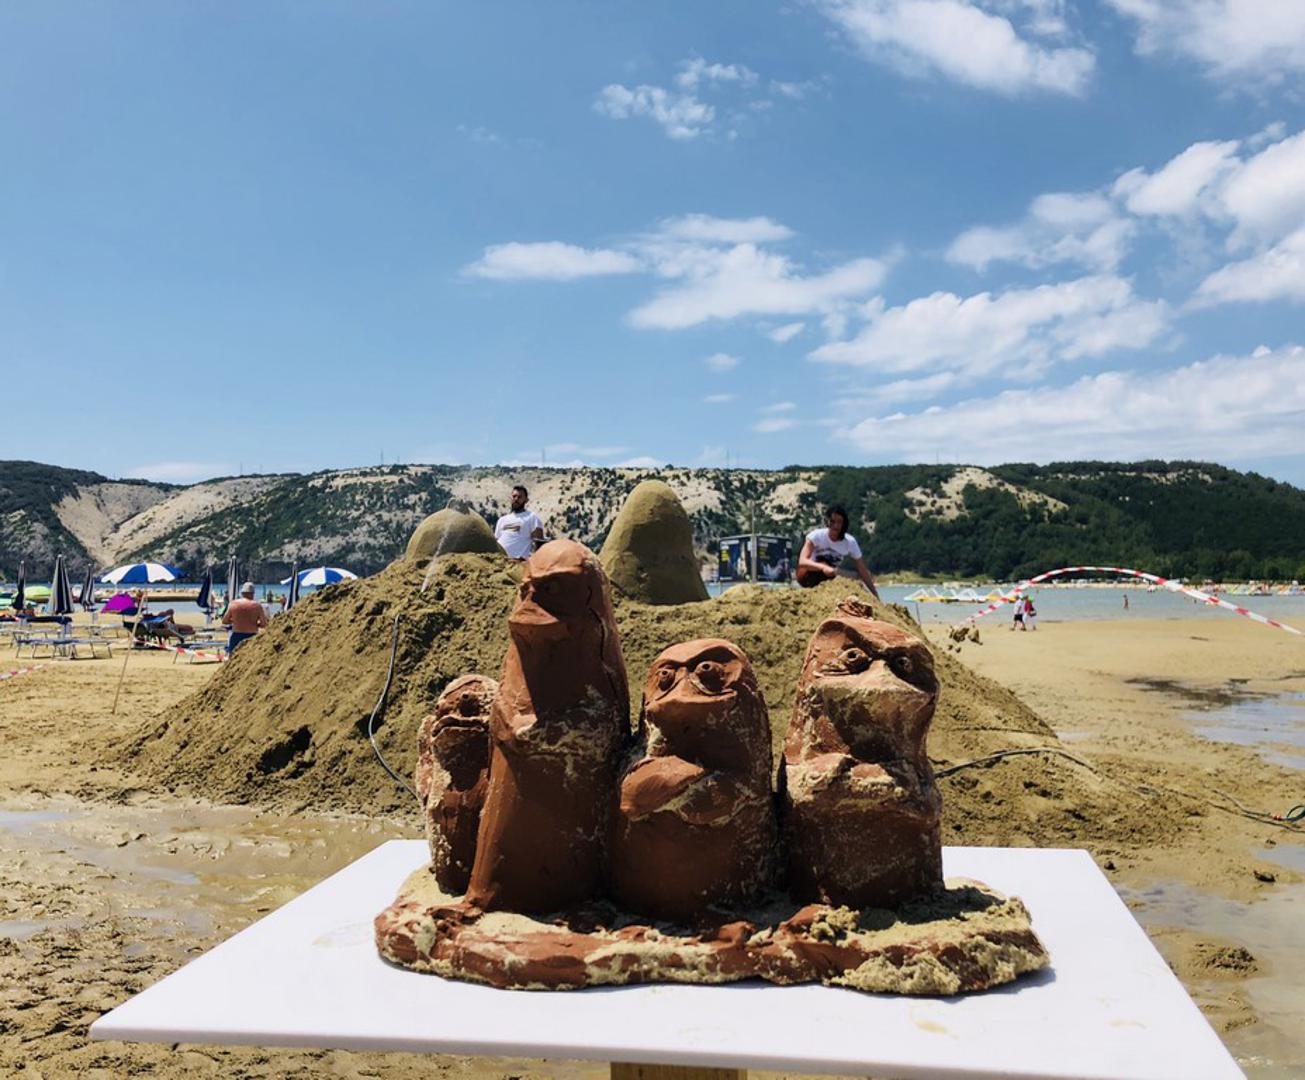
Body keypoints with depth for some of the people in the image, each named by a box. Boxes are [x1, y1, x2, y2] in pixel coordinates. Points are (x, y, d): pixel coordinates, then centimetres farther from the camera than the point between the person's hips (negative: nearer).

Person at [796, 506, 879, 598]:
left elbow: (863, 571, -11)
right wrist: (823, 568, -52)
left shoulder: (850, 542, -14)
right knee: (823, 566, -34)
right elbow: (802, 562, -35)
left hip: (830, 579, 5)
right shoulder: (816, 536, -22)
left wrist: (875, 596, -15)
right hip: (808, 576, -5)